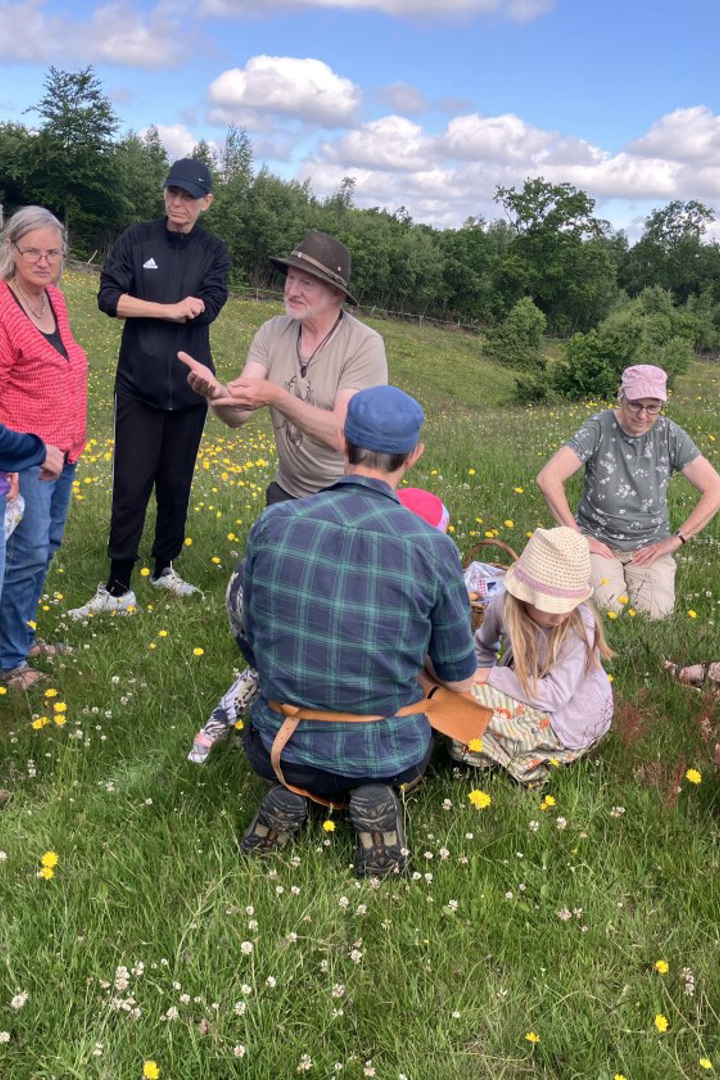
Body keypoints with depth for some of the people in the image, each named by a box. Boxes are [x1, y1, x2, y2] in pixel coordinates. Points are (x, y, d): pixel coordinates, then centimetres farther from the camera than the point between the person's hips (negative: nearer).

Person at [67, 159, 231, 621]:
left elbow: (207, 308, -10)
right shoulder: (137, 239, 1)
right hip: (139, 384, -2)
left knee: (177, 483, 11)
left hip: (189, 386, 2)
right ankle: (119, 587, 5)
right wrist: (172, 309, -13)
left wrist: (142, 306, -8)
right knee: (131, 486, -2)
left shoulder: (214, 251, 4)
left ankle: (165, 566, 29)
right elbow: (109, 297, -9)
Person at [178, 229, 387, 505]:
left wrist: (275, 397, -35)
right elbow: (238, 415, -12)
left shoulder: (364, 345, -18)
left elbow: (344, 434, -26)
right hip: (287, 492, 4)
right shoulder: (272, 332, -6)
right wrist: (215, 391, -34)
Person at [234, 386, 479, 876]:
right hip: (389, 755, -1)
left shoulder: (273, 524, -12)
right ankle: (375, 795, 2)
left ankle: (292, 793, 6)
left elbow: (251, 648, 2)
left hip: (282, 750, 2)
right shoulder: (432, 548, -17)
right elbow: (460, 680, -4)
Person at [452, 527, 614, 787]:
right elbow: (483, 646, 8)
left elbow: (555, 695, -29)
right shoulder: (504, 606, -16)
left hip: (569, 721, -6)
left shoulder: (579, 624, -29)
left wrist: (491, 675, -27)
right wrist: (479, 676, -5)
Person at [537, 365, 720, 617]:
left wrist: (676, 540, -11)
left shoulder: (670, 435, -6)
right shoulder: (598, 428, -13)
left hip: (650, 544, 2)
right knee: (606, 605, -25)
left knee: (656, 611, -20)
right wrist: (577, 537, -20)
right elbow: (548, 479, -22)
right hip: (598, 539, -2)